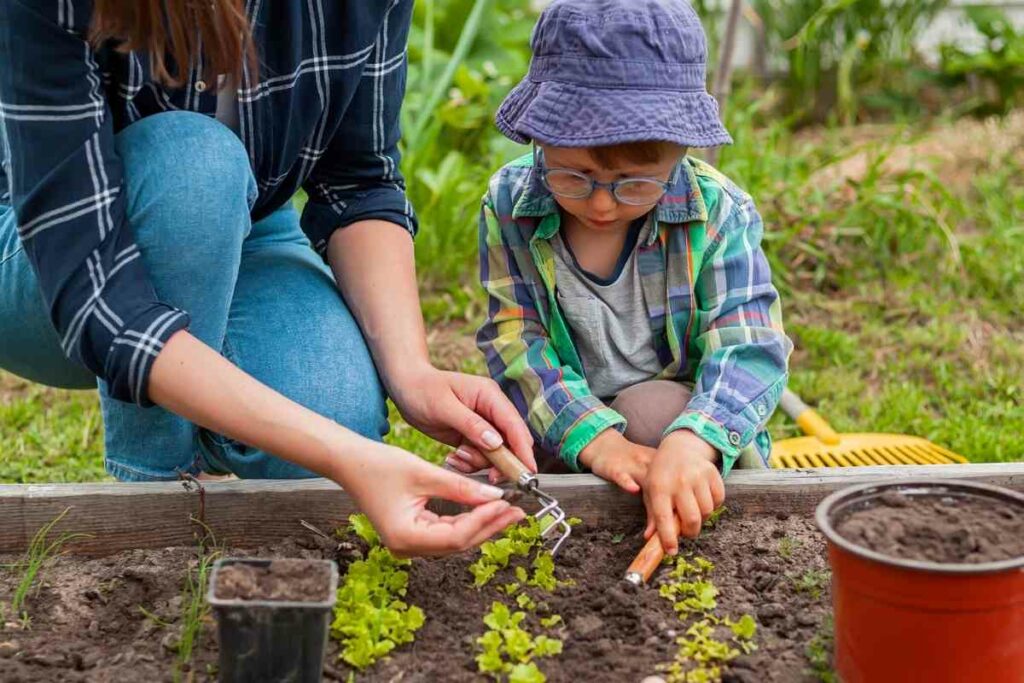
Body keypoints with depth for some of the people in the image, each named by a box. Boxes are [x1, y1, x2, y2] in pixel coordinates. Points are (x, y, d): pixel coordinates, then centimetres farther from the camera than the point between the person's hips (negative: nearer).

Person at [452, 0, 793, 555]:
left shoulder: (717, 212, -17)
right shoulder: (510, 203, -13)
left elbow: (749, 348, -25)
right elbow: (516, 343, -16)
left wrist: (691, 441, -46)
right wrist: (594, 437, -33)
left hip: (686, 419, -1)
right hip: (562, 424, 1)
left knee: (657, 407, -34)